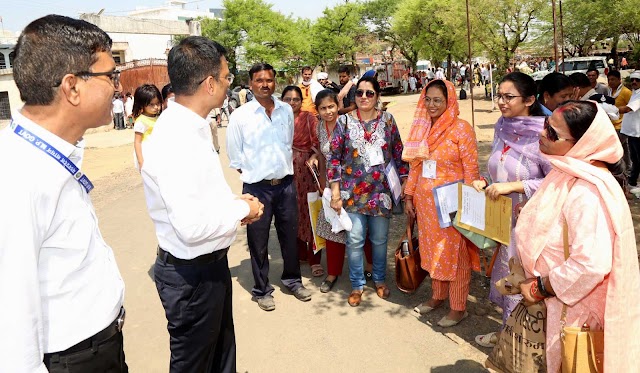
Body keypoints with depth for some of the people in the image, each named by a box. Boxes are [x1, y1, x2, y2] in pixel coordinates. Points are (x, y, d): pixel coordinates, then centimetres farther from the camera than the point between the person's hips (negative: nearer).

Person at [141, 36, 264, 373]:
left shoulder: (191, 127, 3)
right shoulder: (176, 141, -27)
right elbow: (192, 226, -32)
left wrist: (232, 200, 1)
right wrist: (243, 209, -17)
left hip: (210, 263, 9)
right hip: (192, 273, -9)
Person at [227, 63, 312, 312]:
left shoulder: (286, 111, 3)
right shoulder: (240, 116, -8)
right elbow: (235, 156, -1)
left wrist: (285, 169, 11)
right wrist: (252, 174, 2)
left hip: (286, 184, 4)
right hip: (257, 187, -3)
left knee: (290, 235, 16)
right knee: (258, 241, 8)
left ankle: (292, 279, 37)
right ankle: (262, 290, 26)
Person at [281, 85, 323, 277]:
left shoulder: (309, 118, -1)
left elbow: (317, 143, -5)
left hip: (306, 171, -3)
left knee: (310, 213, -1)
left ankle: (315, 259, 9)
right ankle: (299, 253, 29)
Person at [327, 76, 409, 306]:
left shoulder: (387, 120, 1)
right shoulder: (344, 121, -3)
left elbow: (399, 154, 6)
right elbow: (334, 158, -3)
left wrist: (404, 183, 4)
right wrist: (335, 193, -7)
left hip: (381, 191, 1)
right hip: (353, 192, -1)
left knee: (380, 239, 13)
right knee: (354, 240, 3)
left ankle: (380, 279, 34)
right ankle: (357, 284, 23)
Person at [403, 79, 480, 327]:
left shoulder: (461, 128, -11)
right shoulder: (423, 128, 7)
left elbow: (471, 170, -11)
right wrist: (409, 196, 10)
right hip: (425, 202, 6)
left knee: (454, 254, 5)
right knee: (432, 250, 17)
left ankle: (458, 308, 21)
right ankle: (437, 296, 36)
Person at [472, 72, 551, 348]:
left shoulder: (541, 135, -18)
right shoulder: (502, 127, 3)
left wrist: (513, 186, -26)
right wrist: (486, 183, -2)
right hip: (504, 219, 7)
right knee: (506, 276, 19)